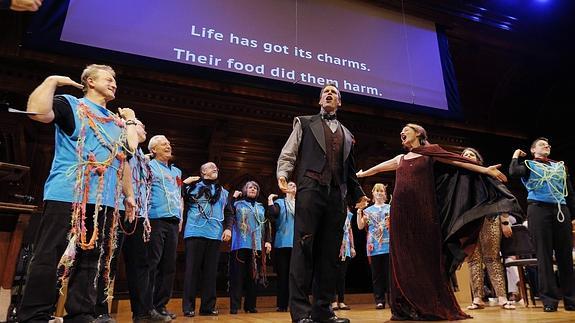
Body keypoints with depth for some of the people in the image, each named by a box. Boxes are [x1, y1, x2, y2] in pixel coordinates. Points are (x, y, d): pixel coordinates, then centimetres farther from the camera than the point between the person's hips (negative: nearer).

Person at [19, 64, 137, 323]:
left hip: (105, 202, 6)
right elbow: (37, 112, -16)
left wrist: (129, 195, 18)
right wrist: (52, 81, -5)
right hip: (67, 196, -6)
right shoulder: (71, 104, 5)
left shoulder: (117, 122, 23)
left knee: (89, 260, 8)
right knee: (50, 258, -4)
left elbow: (123, 161, 22)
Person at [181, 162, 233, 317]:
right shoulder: (192, 186, 9)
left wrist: (228, 228, 3)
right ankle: (188, 307, 7)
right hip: (195, 233, -3)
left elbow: (229, 213, 18)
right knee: (192, 269, 0)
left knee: (210, 271, 6)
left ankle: (208, 306, 14)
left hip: (215, 235, 4)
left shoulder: (223, 192, 20)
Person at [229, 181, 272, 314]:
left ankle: (250, 305, 13)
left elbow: (266, 225, 17)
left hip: (257, 245, 4)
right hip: (241, 244, -3)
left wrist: (268, 241, 6)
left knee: (253, 275, 5)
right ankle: (234, 306, -2)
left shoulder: (261, 207, 21)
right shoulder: (237, 204, 11)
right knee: (238, 275, -6)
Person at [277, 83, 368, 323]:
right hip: (310, 189, -4)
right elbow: (287, 154, 7)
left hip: (337, 195, 4)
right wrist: (283, 174, -12)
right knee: (304, 247, -9)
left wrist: (358, 194, 14)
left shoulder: (347, 134, 26)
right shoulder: (305, 123, 17)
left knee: (329, 253, 2)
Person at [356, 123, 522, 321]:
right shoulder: (400, 159, 20)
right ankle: (408, 308, 11)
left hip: (422, 210, -4)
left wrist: (485, 170, -5)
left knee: (426, 256, -2)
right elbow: (376, 169, 33)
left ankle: (434, 307, 8)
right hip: (401, 212, 4)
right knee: (404, 258, 3)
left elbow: (458, 162, 3)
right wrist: (360, 174, 45)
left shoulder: (431, 153, 8)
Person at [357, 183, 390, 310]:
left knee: (389, 273, 0)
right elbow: (360, 227, 3)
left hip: (388, 245, -1)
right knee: (377, 274, 3)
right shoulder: (368, 210, 12)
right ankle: (379, 300, 8)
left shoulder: (390, 208, 10)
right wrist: (358, 213, -11)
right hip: (374, 246, 1)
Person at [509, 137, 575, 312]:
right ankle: (549, 298, 0)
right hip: (539, 209, -4)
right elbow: (513, 173, -14)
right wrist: (516, 156, 4)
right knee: (544, 255, -4)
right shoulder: (529, 165, 10)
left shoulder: (560, 166, 21)